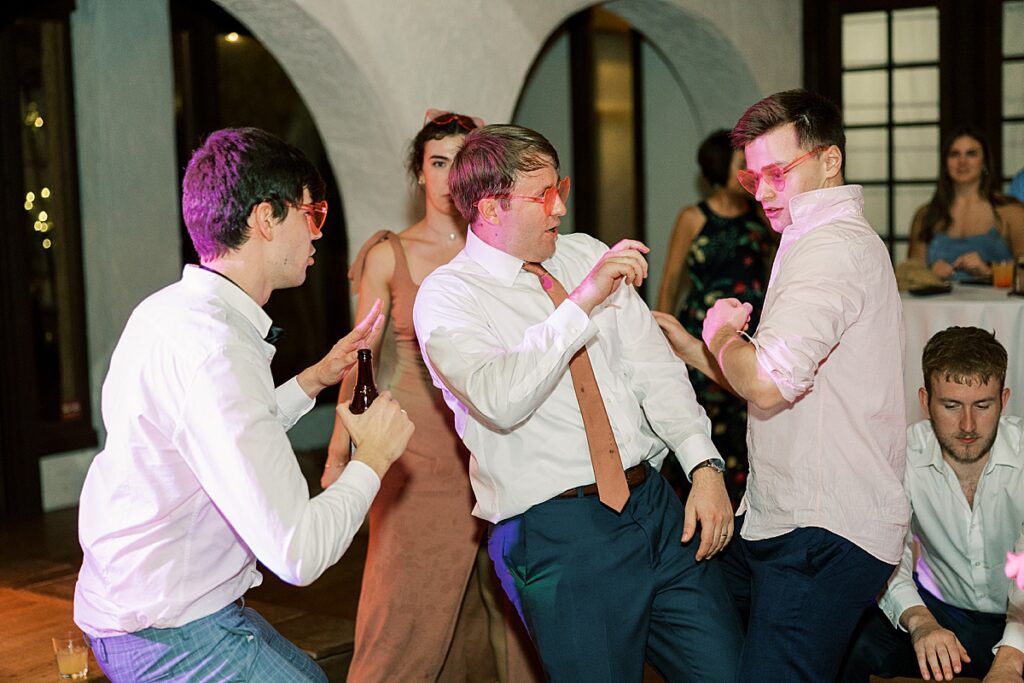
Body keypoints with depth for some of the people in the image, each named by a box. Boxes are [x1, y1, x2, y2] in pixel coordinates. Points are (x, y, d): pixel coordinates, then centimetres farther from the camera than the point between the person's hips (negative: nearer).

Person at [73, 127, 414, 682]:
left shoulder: (173, 310, 5)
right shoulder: (212, 350, -27)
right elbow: (296, 554, -29)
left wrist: (315, 379, 15)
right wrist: (373, 458, -13)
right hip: (168, 637, -10)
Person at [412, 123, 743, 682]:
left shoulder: (588, 255, 11)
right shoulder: (446, 295, -6)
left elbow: (654, 368, 8)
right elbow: (501, 401, -24)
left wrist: (704, 465, -4)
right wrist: (581, 303, -27)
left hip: (656, 504, 5)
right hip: (556, 531, -5)